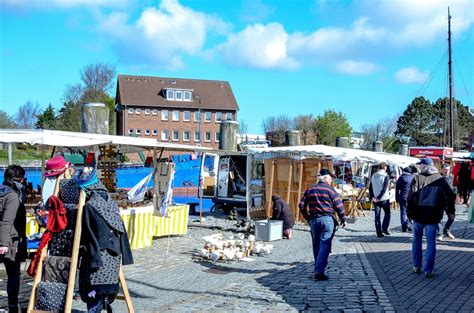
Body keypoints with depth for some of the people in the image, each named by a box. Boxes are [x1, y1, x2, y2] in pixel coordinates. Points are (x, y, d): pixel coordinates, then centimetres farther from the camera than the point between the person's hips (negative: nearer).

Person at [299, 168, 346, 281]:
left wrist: (308, 218, 20)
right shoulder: (330, 190, -4)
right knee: (324, 246, -5)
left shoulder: (310, 190, 9)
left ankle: (318, 269, 22)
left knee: (316, 245, 16)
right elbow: (339, 207, -4)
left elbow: (302, 206, 9)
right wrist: (343, 220, 10)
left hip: (313, 220, 4)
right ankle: (319, 271, -13)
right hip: (327, 220, -4)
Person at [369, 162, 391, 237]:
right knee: (387, 213, 14)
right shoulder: (386, 175, -8)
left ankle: (379, 232, 5)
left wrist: (372, 197, 4)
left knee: (377, 215, 6)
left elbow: (370, 188, 7)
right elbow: (385, 188, -17)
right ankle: (384, 228, 3)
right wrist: (379, 197, -15)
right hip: (384, 198, -4)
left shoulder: (373, 176, 8)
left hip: (375, 199, 4)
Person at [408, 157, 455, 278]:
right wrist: (450, 210, 11)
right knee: (431, 243, 5)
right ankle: (428, 270, 4)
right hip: (433, 217, 0)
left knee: (417, 240, 16)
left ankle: (416, 266, 20)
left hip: (418, 215, 0)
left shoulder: (417, 179, -5)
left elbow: (411, 197, -9)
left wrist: (410, 213, -2)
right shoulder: (440, 180, -2)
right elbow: (450, 195, -2)